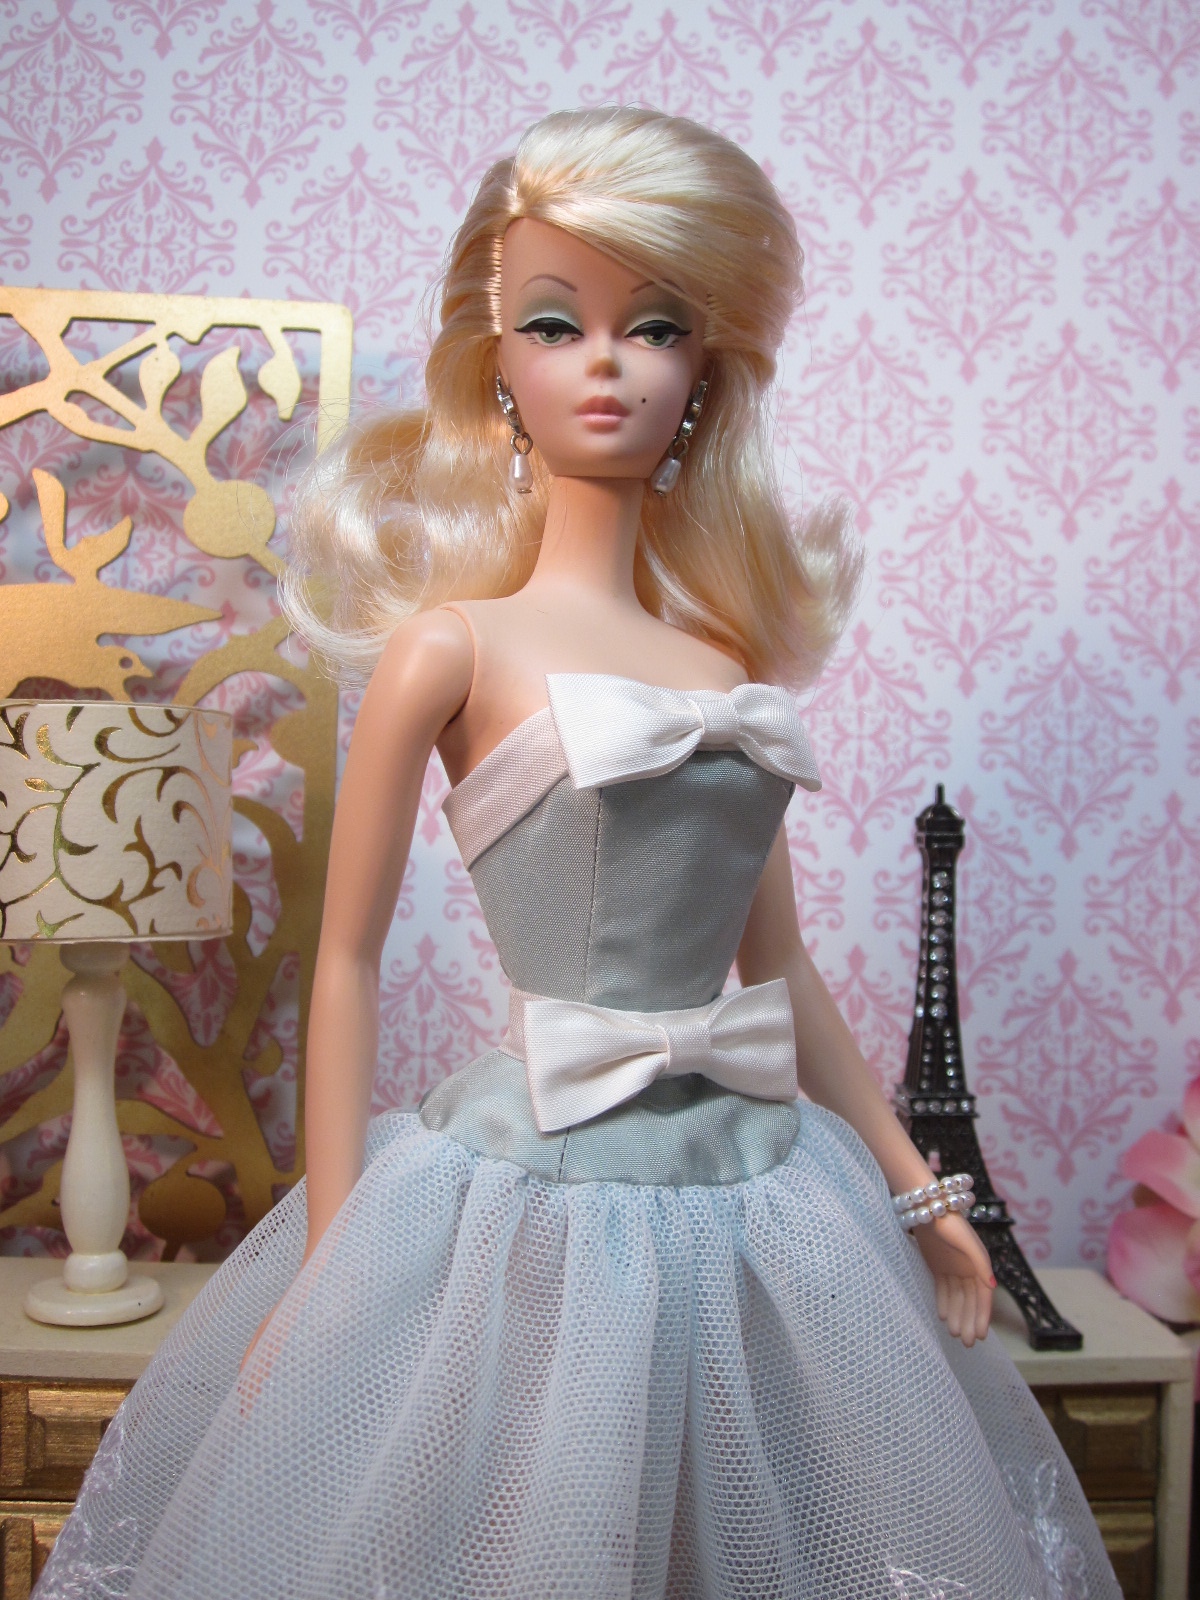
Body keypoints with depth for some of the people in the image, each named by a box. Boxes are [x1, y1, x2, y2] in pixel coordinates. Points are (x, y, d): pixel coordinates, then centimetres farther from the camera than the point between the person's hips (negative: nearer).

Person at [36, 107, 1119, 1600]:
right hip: (535, 1189, -4)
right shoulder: (454, 644, -8)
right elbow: (347, 957, -5)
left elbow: (771, 961, 11)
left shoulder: (737, 654, 5)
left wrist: (911, 1185, 14)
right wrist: (330, 1260, -5)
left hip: (754, 1197, 5)